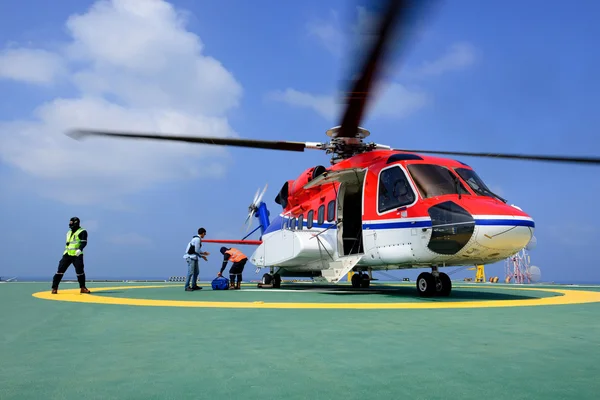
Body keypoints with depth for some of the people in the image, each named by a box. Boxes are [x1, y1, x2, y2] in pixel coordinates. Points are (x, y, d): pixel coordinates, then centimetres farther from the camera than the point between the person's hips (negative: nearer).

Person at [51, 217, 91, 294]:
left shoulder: (82, 232, -3)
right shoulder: (69, 232, 20)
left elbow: (84, 242, -16)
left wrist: (80, 249, -32)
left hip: (77, 255, -6)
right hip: (67, 255, 6)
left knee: (80, 271, -6)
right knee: (60, 270, -1)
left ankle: (83, 288, 6)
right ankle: (54, 288, 4)